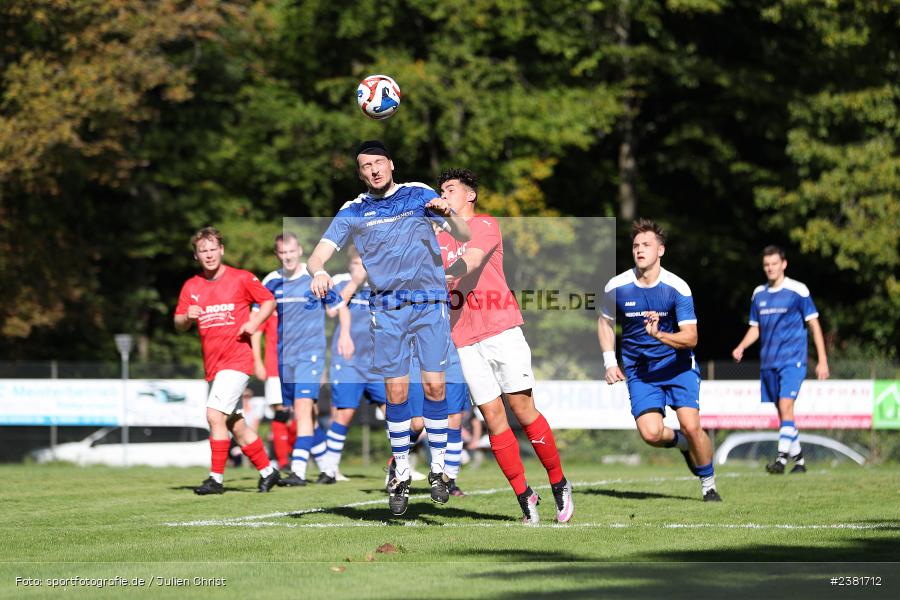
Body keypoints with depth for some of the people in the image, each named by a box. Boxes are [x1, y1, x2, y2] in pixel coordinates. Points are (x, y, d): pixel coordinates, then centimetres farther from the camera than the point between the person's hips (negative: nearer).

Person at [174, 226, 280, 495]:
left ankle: (216, 478, -15)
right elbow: (179, 324, 10)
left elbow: (269, 301, 6)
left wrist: (254, 322, -11)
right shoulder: (191, 287, 8)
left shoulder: (241, 279, -3)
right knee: (235, 424, 11)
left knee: (215, 414, -18)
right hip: (212, 363, 6)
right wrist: (188, 317, -12)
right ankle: (267, 471, 25)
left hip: (237, 359, -6)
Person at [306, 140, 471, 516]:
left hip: (430, 304, -1)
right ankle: (401, 477, 9)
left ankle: (438, 469, 7)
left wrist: (447, 214, -21)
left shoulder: (420, 195, 5)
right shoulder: (353, 212, 7)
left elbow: (464, 236, 1)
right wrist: (319, 272, -24)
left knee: (434, 387, -5)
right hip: (386, 310, 1)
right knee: (396, 392, -1)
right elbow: (319, 254, 0)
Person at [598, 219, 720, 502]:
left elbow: (691, 337, -16)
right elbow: (605, 322, 12)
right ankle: (681, 443, 20)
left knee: (691, 426, -17)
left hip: (678, 365, -1)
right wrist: (610, 362, 4)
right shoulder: (616, 287, -8)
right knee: (650, 433, -17)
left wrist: (659, 335, -34)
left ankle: (709, 484, 7)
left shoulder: (677, 287, -14)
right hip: (639, 370, 2)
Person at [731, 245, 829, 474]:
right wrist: (741, 347, 0)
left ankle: (782, 458, -24)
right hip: (768, 361, 6)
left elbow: (814, 324, -2)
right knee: (782, 411, 9)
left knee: (785, 405, -20)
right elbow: (755, 328, 19)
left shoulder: (797, 291, -5)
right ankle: (798, 459, 21)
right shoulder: (759, 294, 11)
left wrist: (822, 360, -5)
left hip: (792, 360, -6)